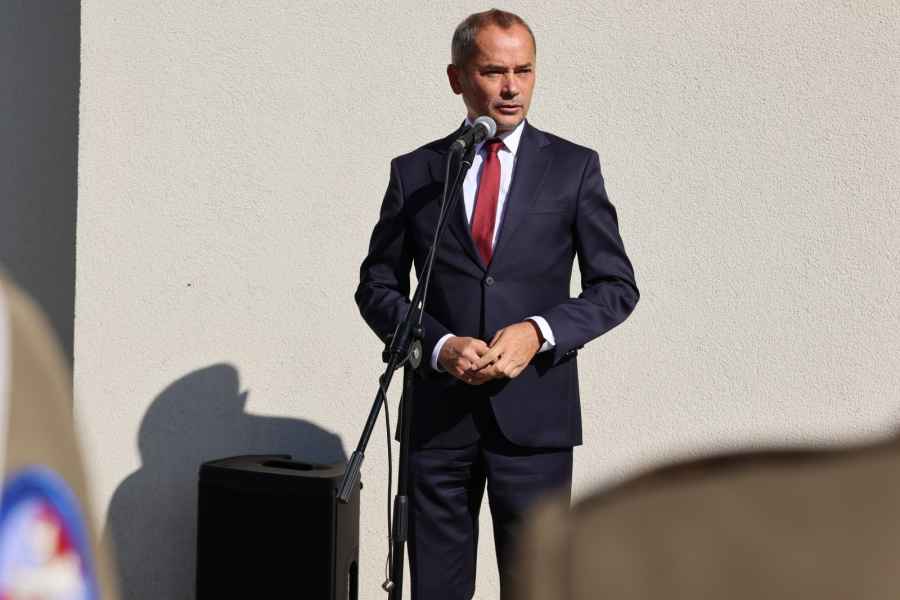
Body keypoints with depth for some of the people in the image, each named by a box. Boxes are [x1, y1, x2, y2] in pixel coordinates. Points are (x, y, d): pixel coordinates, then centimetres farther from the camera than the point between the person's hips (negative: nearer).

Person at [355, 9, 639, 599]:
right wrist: (440, 345, -10)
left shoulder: (574, 168, 5)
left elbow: (616, 285, 3)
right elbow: (377, 287, 8)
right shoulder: (414, 173, 7)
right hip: (438, 412, 1)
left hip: (534, 411, -1)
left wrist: (538, 331, -13)